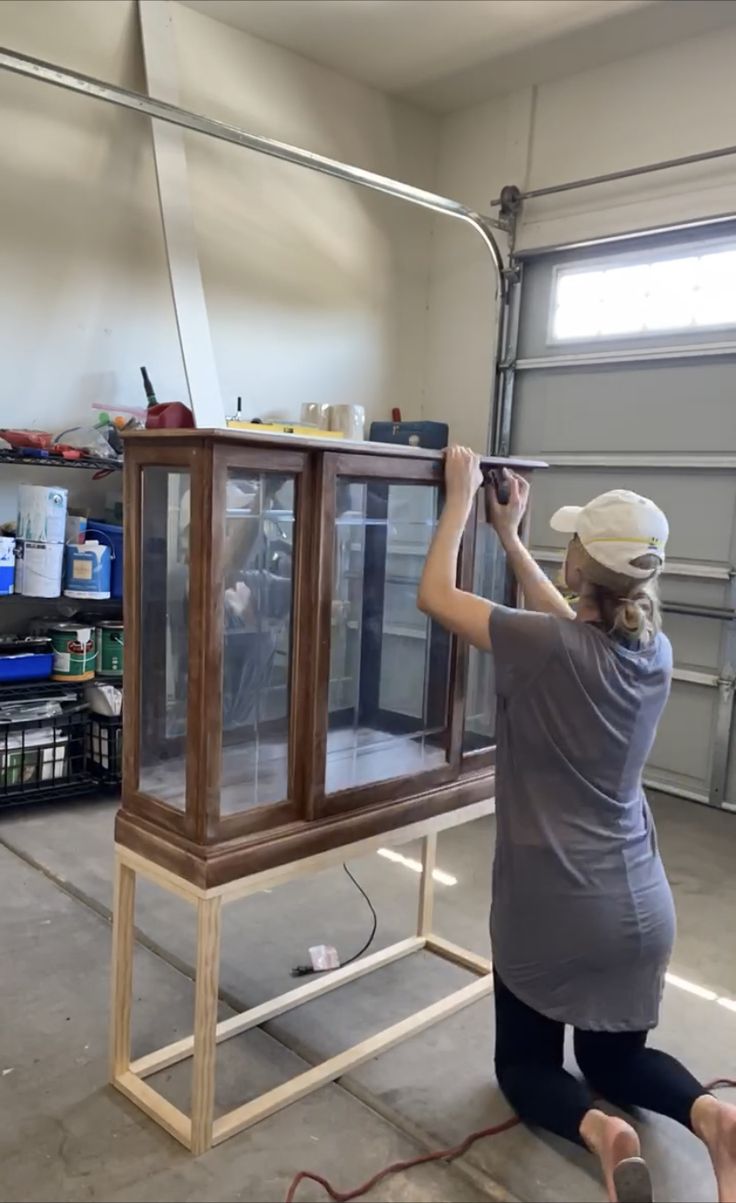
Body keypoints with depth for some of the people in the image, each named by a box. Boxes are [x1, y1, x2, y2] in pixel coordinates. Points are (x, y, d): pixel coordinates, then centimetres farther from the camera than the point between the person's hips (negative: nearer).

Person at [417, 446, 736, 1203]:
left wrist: (460, 499, 0)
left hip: (552, 908, -5)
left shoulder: (545, 649, -21)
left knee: (524, 1065, 18)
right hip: (640, 906, 5)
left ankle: (598, 1131, -11)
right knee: (616, 1058, 25)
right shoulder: (655, 653, -3)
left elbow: (435, 596, -10)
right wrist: (510, 538, 19)